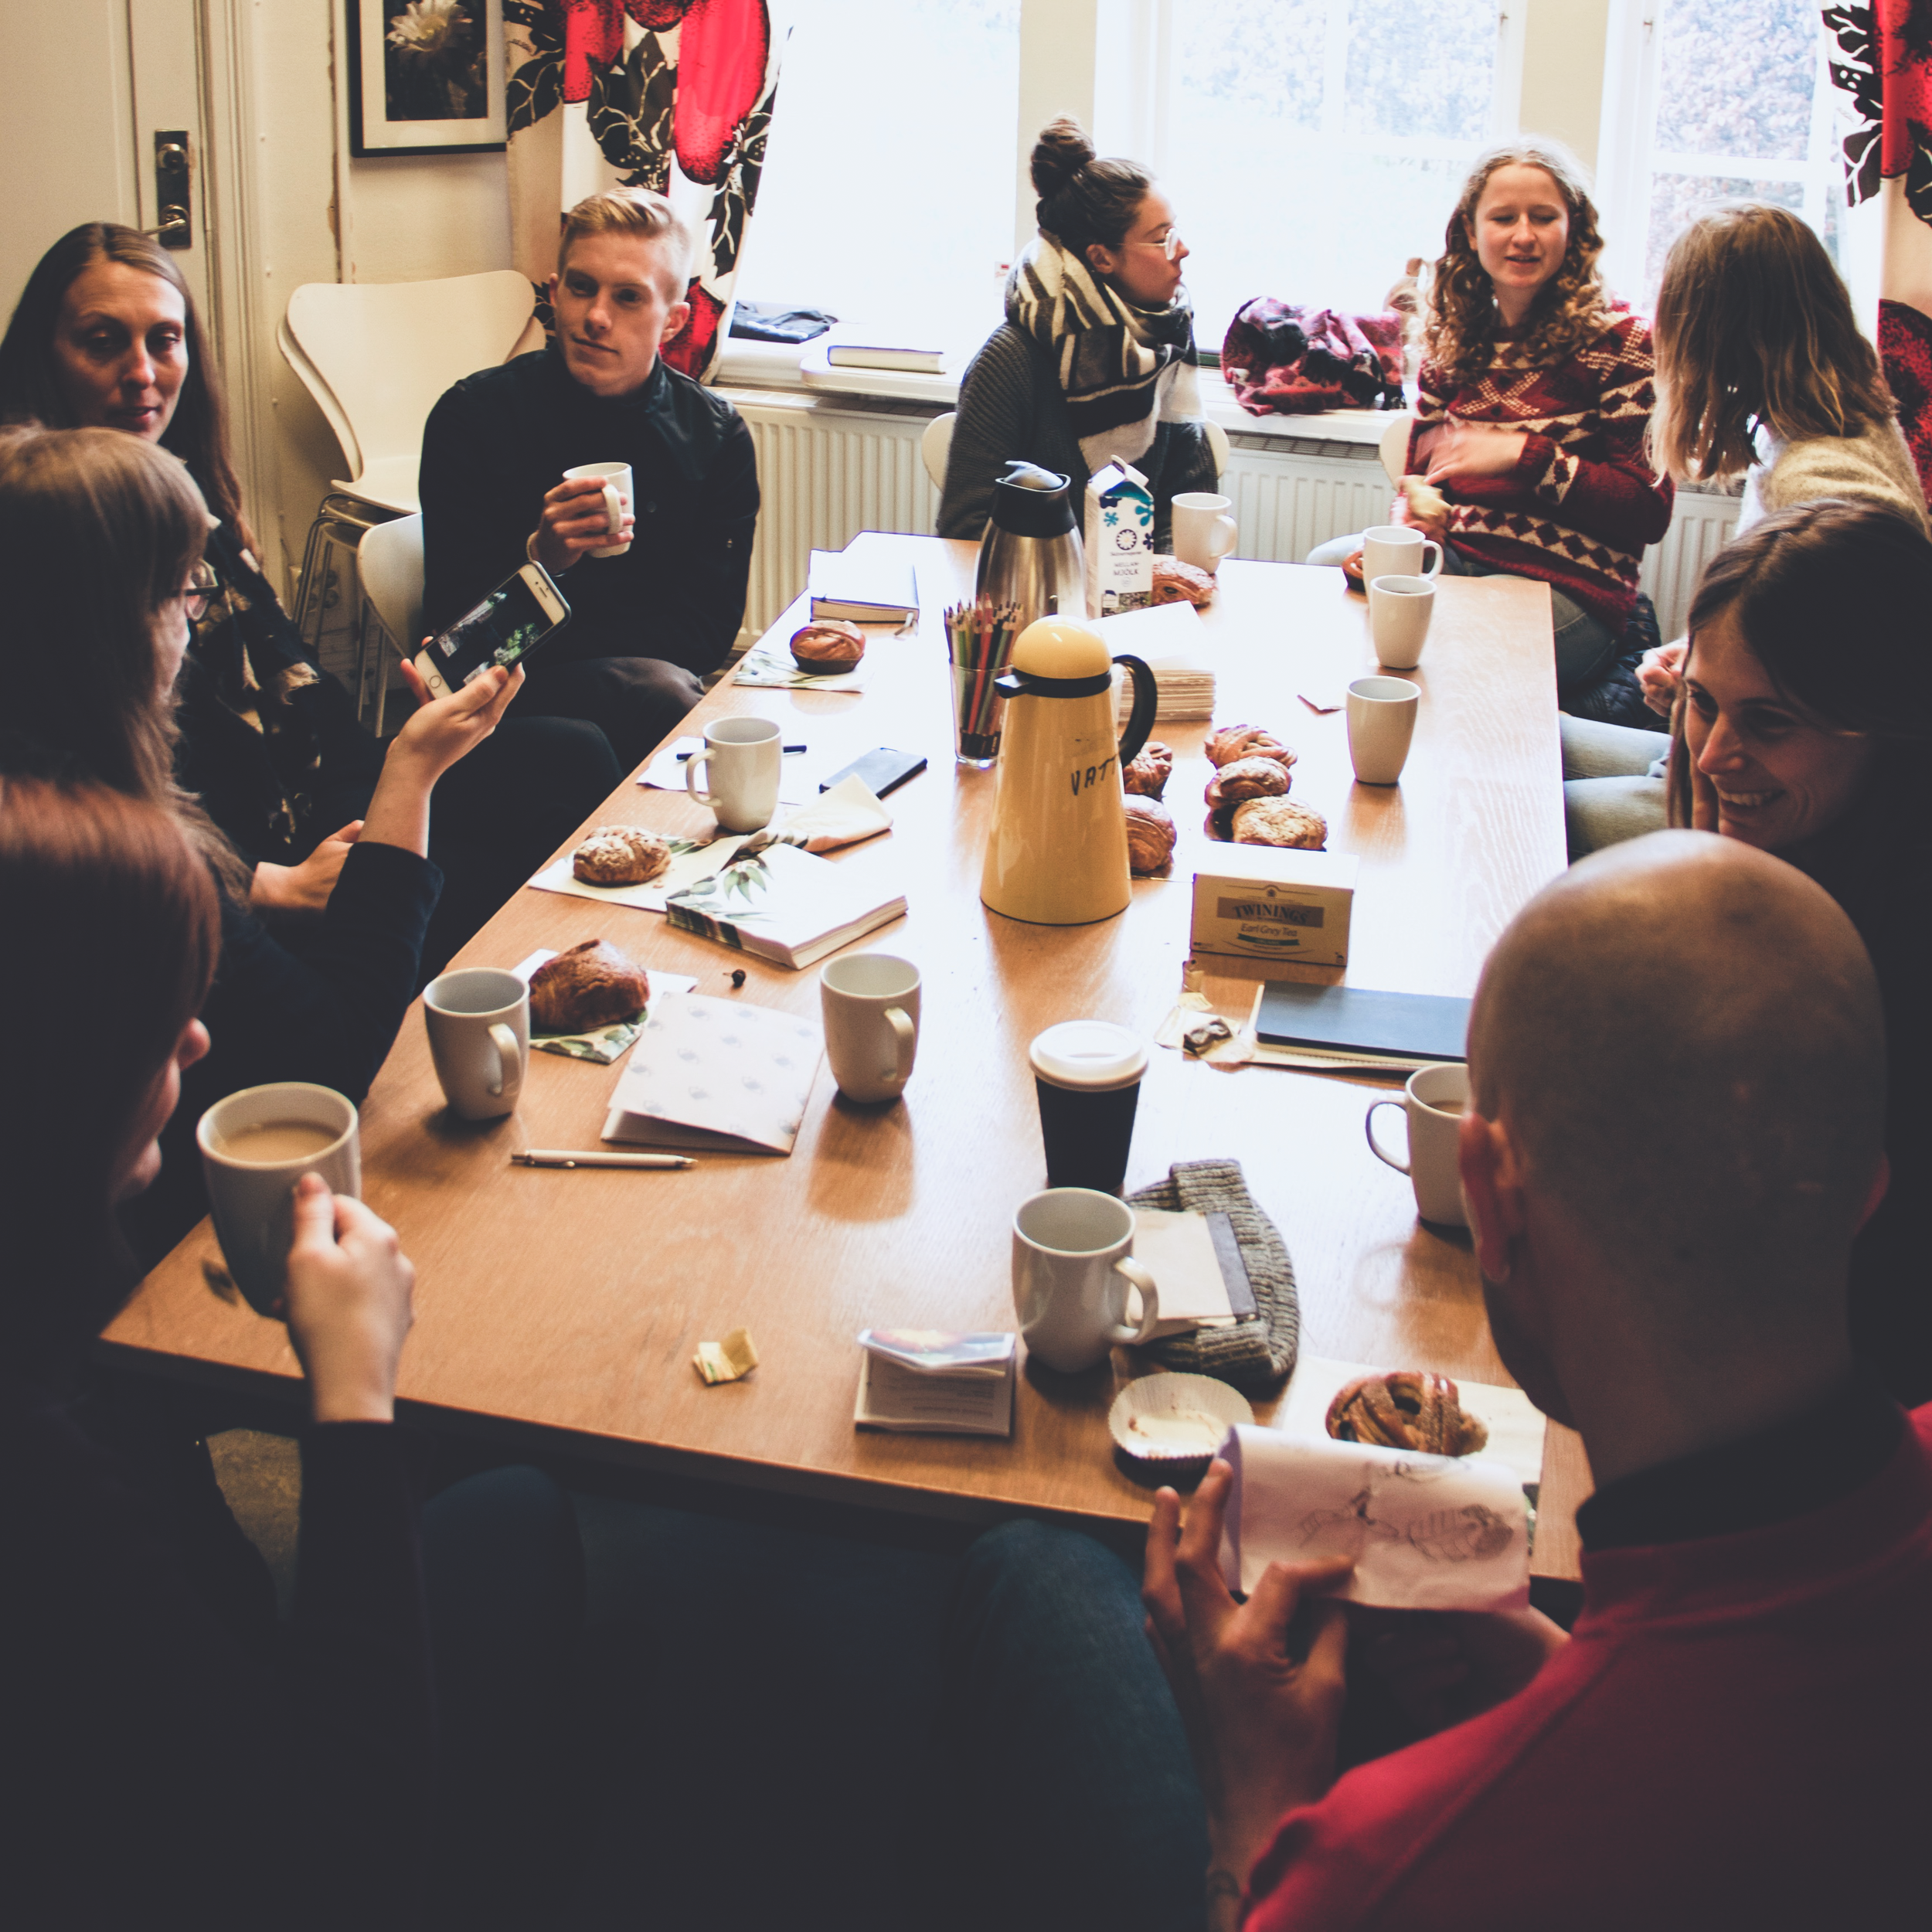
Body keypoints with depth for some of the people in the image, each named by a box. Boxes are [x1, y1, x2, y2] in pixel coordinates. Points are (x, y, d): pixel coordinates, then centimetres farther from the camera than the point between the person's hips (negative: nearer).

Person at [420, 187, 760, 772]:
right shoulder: (473, 416, -1)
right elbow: (451, 613, -4)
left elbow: (708, 626, 0)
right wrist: (539, 557, -25)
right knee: (657, 688, -35)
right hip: (515, 699, -3)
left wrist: (545, 646, -11)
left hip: (660, 674, 3)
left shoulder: (717, 435, 5)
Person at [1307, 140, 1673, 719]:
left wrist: (1526, 455, -15)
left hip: (1568, 588, -6)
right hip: (1454, 556, 6)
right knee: (1325, 565, -21)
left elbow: (1649, 512, -7)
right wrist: (1409, 512, -5)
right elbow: (1422, 467, 21)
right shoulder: (1452, 338, 14)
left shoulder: (1618, 340, -2)